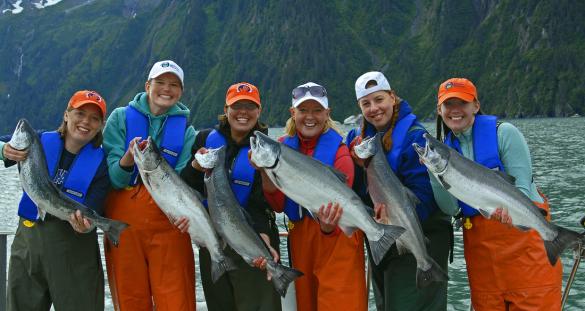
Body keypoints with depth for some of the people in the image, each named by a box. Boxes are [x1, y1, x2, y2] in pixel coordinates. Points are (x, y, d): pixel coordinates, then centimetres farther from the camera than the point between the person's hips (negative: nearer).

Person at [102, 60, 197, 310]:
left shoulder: (185, 130, 8)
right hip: (124, 223, 0)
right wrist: (128, 159, -24)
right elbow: (113, 178, -5)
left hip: (168, 224, 1)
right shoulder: (121, 117, 4)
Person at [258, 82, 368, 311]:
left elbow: (340, 203, -22)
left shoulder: (339, 150, -14)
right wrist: (265, 171, -19)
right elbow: (279, 206, -3)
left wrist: (329, 225, -43)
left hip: (337, 239, -5)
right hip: (299, 239, 5)